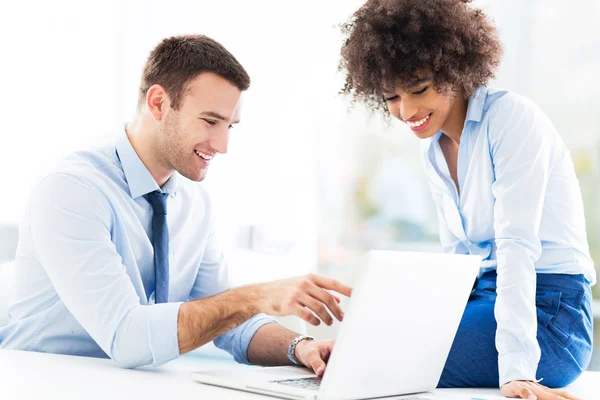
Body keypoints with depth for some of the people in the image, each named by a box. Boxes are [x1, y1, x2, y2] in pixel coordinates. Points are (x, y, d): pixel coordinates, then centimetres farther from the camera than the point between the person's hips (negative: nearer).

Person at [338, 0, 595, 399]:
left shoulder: (512, 117, -12)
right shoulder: (433, 148, 11)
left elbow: (517, 244, -21)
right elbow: (457, 258, 12)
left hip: (545, 312, -7)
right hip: (486, 298, 7)